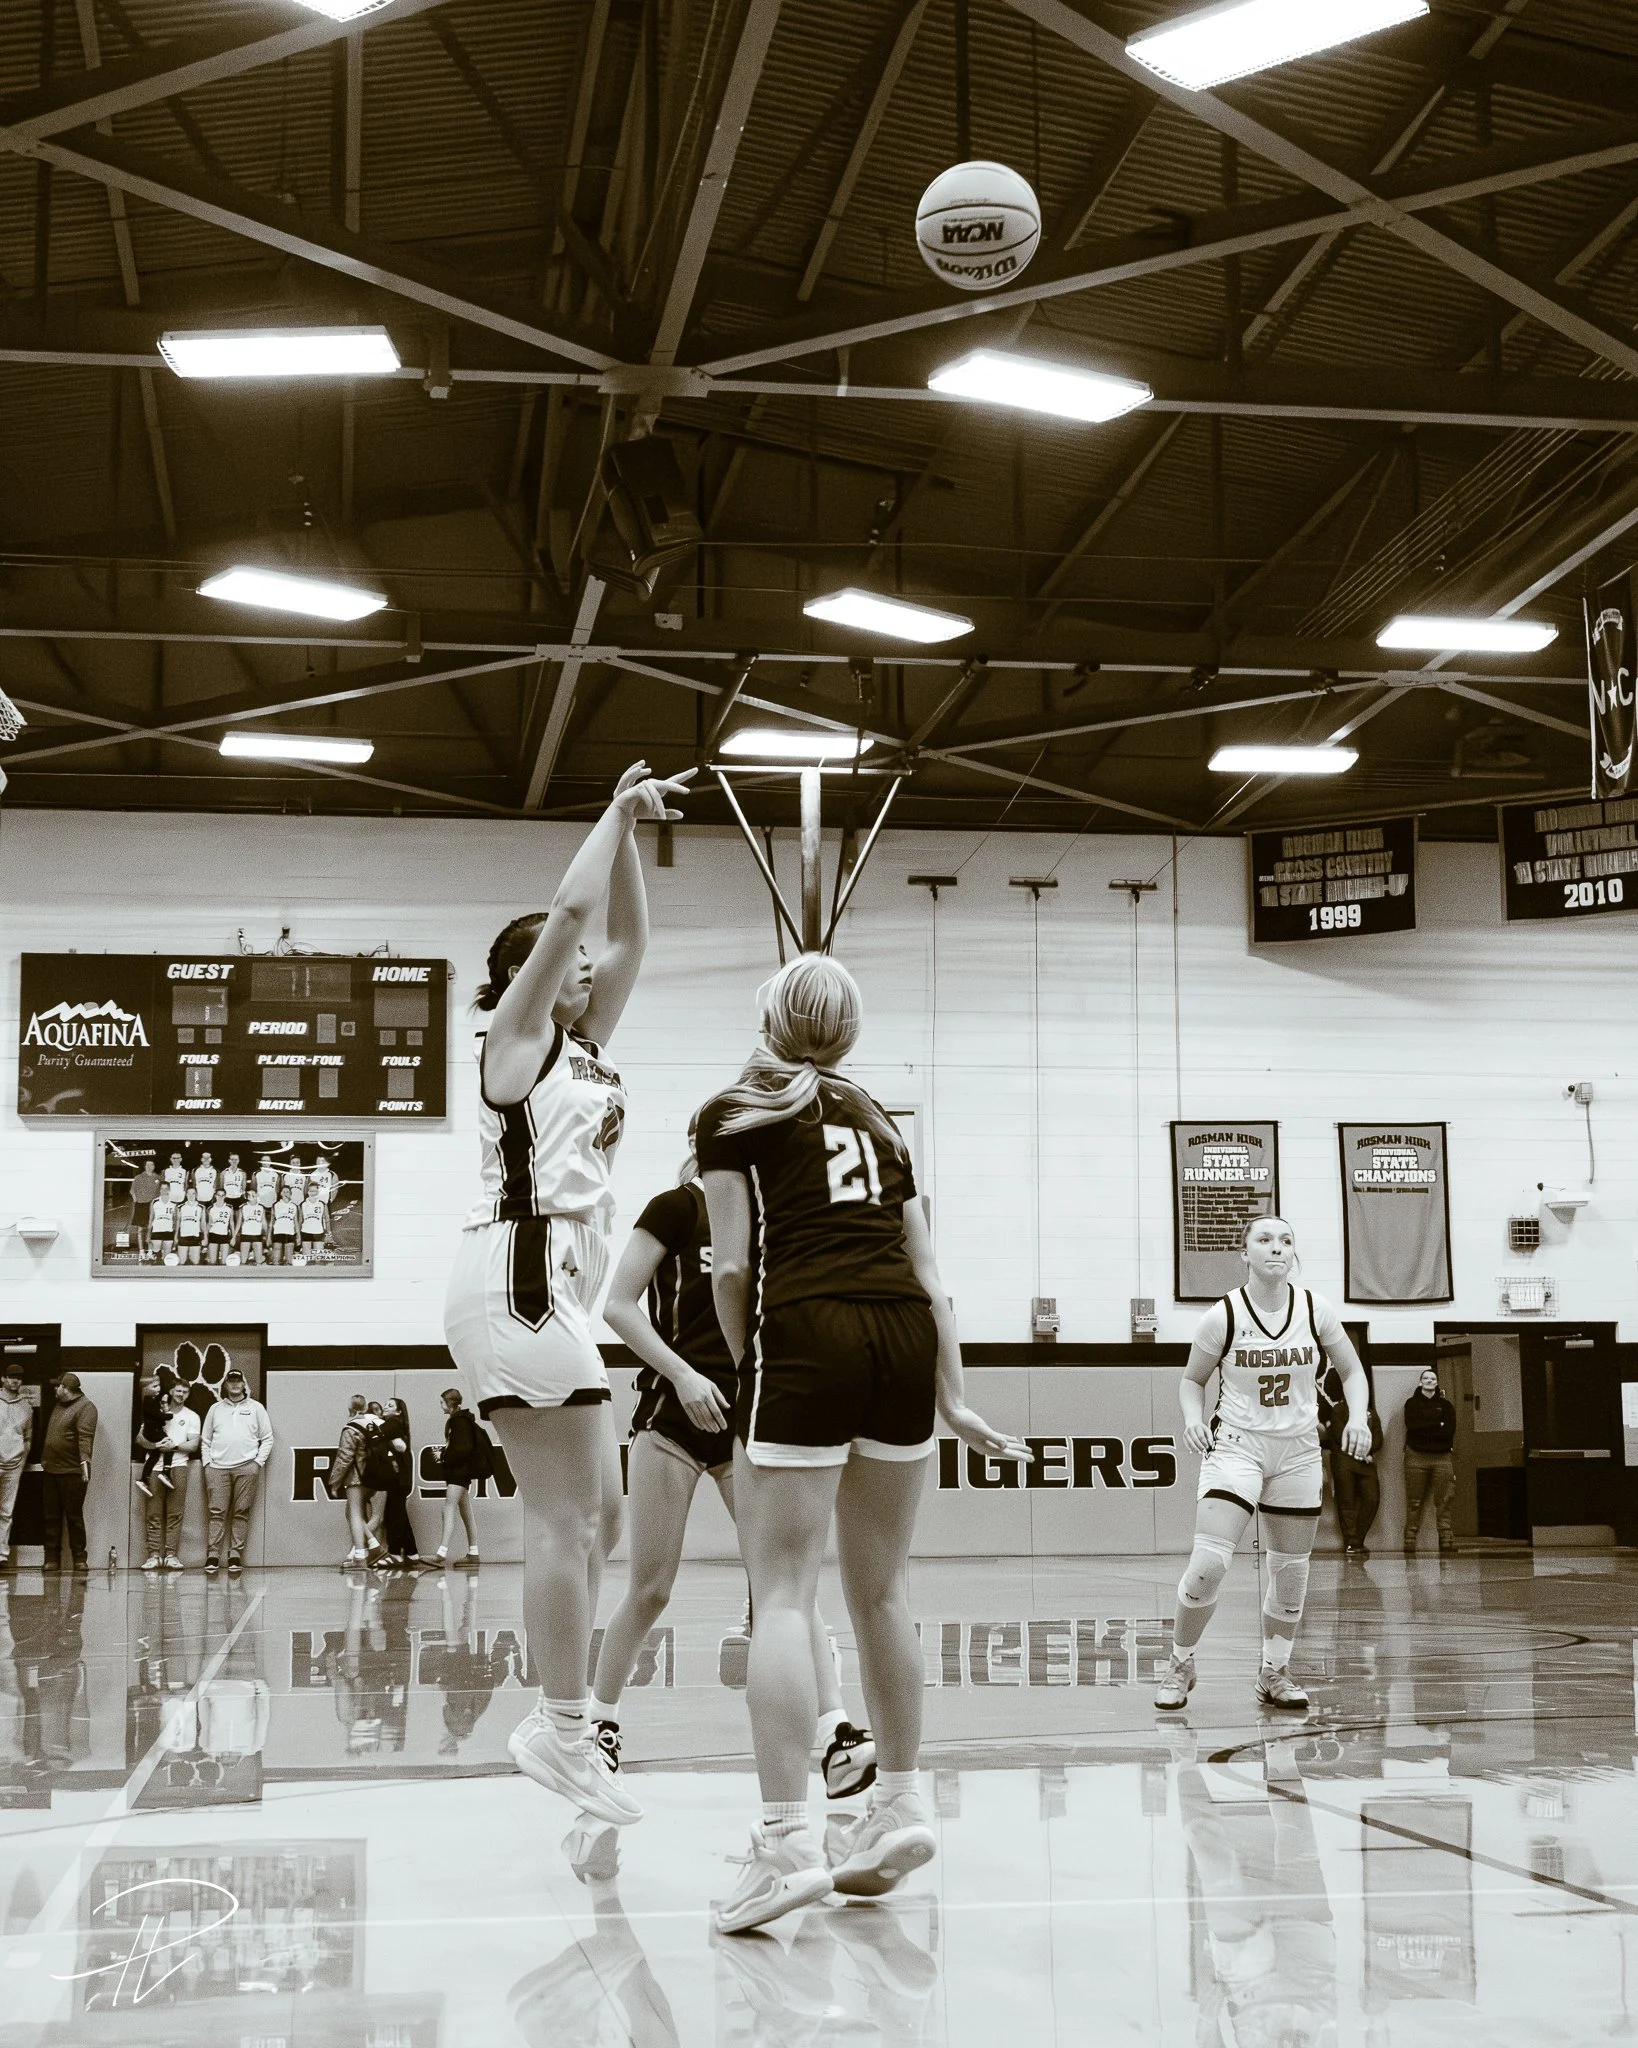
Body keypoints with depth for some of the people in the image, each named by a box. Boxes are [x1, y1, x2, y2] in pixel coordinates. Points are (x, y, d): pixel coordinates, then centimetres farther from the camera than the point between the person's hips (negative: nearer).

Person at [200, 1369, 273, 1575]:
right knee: (216, 1512, -6)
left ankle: (235, 1554, 1)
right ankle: (213, 1555, -6)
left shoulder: (255, 1408, 12)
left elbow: (267, 1439, 10)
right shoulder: (216, 1408, 17)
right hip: (217, 1467, 1)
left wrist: (259, 1462, -1)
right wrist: (206, 1462, 4)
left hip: (246, 1467, -1)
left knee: (241, 1512, -2)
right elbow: (205, 1439, 17)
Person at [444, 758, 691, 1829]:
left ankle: (562, 1721, 10)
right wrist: (616, 814, 3)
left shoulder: (584, 1047, 22)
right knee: (567, 1517, -12)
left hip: (559, 1286, 10)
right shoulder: (516, 1034, 1)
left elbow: (628, 936, 24)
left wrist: (632, 831, 18)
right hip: (523, 1273, -10)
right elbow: (571, 909, -8)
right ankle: (565, 1729, -11)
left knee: (596, 1516, 8)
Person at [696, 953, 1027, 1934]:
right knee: (881, 1589, 15)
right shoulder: (877, 1119, 24)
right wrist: (954, 1401, 22)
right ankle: (901, 1806, 20)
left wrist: (748, 1364, 14)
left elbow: (732, 1267, 1)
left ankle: (788, 1840, -12)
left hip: (807, 1335, -5)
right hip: (908, 1337, 5)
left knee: (784, 1594, -6)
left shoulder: (733, 1114, 10)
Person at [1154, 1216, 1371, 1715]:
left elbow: (1352, 1372, 8)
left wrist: (1358, 1416, -9)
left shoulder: (1315, 1310, -4)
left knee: (1291, 1571, 9)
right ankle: (1180, 1664, 4)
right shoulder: (1222, 1316, -9)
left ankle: (1274, 1673, 27)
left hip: (1298, 1452, 3)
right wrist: (1192, 1417, -15)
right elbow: (1192, 1379, 4)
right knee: (1209, 1562, -16)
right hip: (1236, 1446, -3)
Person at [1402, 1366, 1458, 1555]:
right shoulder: (1412, 1403, 12)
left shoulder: (1445, 1405, 15)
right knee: (1414, 1503, -5)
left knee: (1443, 1502, -5)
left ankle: (1447, 1540, -6)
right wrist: (1437, 1426, -5)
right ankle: (1410, 1542, -6)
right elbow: (1412, 1425, -6)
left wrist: (1425, 1428, -5)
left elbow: (1449, 1430, 0)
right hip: (1416, 1456, -1)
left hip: (1442, 1457, 1)